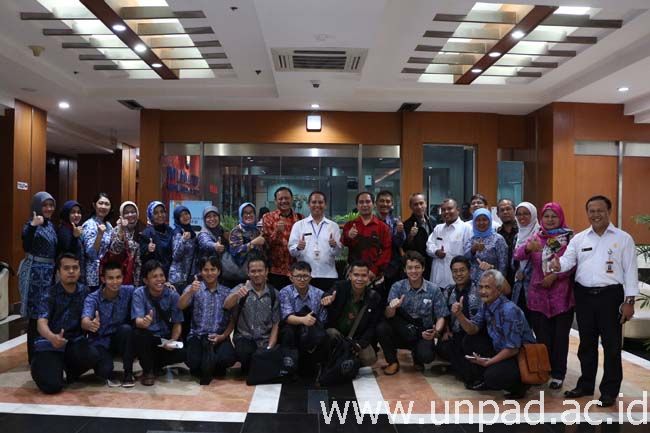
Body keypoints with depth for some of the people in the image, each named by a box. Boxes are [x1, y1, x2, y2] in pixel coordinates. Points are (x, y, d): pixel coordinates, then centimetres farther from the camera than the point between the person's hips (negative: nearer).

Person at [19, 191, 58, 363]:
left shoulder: (51, 225, 12)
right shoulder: (30, 224, -10)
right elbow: (26, 247, -27)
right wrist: (33, 226, -35)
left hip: (50, 272, 8)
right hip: (35, 272, -7)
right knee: (36, 315, -3)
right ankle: (34, 355, 5)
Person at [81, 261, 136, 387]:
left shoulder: (129, 291, -10)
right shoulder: (92, 298, -16)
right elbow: (84, 321, -33)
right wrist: (90, 325, -58)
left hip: (119, 339, 2)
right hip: (100, 342, -2)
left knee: (126, 329, -32)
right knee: (105, 369, -32)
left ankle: (128, 373, -15)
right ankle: (108, 374, 8)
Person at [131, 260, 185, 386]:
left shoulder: (172, 294, -8)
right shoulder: (139, 293, -13)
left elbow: (177, 323, -5)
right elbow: (137, 320, -26)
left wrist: (172, 341, -24)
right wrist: (143, 322, -51)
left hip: (165, 338, 2)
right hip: (147, 338, -1)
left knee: (182, 353, -25)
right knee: (138, 334, -35)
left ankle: (153, 365, 7)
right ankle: (148, 371, -9)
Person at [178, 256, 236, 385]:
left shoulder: (227, 292, 8)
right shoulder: (194, 288, 5)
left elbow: (232, 320, 7)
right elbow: (180, 306, -14)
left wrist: (222, 336, -10)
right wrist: (190, 292, -34)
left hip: (220, 337, 1)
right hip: (197, 336, -1)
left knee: (228, 358, -26)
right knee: (193, 361, -29)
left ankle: (213, 368, 8)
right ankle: (207, 368, 5)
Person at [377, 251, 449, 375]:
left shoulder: (434, 290, -7)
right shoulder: (397, 287, -6)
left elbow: (441, 317, -3)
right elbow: (388, 316, -13)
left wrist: (436, 332, -25)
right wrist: (392, 307, -38)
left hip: (424, 335, -1)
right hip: (402, 333, 1)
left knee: (426, 356, -31)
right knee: (381, 327, -27)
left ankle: (417, 358, 10)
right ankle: (393, 362, -1)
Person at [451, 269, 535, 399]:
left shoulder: (509, 310, -28)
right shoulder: (486, 304, -2)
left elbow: (512, 349, -26)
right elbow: (473, 330, 0)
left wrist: (488, 362, -19)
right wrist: (459, 314, -17)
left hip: (520, 356, -8)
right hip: (500, 350, 8)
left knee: (493, 376, -29)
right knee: (469, 341, -1)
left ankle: (518, 384, 3)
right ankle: (482, 379, 12)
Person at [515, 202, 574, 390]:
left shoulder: (569, 238, -2)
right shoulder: (536, 237, 7)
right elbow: (518, 255, -6)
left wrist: (554, 276, -16)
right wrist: (528, 248, -26)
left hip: (562, 296, -2)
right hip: (538, 296, 3)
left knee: (560, 337, 5)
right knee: (542, 337, 10)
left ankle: (558, 374, 16)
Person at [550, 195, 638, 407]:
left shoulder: (623, 238, 0)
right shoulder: (579, 238, 9)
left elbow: (630, 271, -2)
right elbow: (568, 260, 0)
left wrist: (629, 301, -8)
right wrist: (558, 265, -25)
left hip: (610, 295, -3)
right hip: (584, 295, 3)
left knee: (611, 344, 4)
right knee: (586, 343, 14)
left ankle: (609, 390, 17)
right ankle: (586, 384, 27)